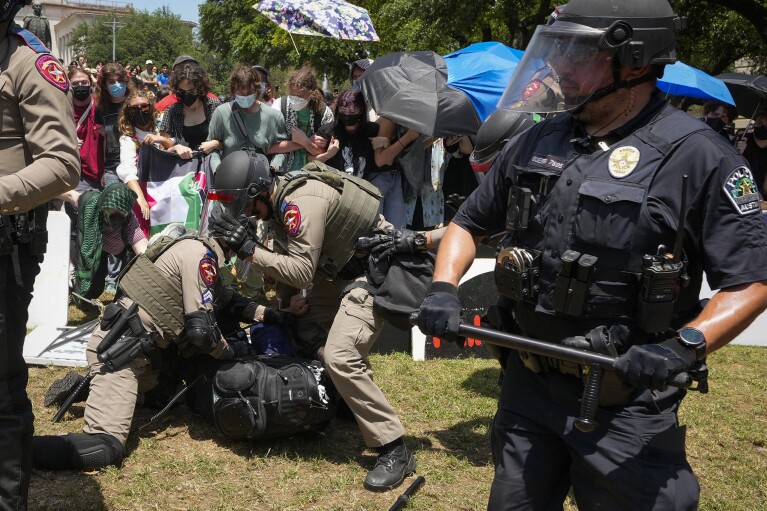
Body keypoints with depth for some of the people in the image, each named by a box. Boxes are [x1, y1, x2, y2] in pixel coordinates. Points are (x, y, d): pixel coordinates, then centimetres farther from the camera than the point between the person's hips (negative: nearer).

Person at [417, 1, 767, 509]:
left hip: (627, 401, -5)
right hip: (528, 387, 6)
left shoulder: (697, 156, -13)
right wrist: (444, 289, -1)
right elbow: (469, 222, 16)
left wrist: (685, 346, -27)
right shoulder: (535, 144, 5)